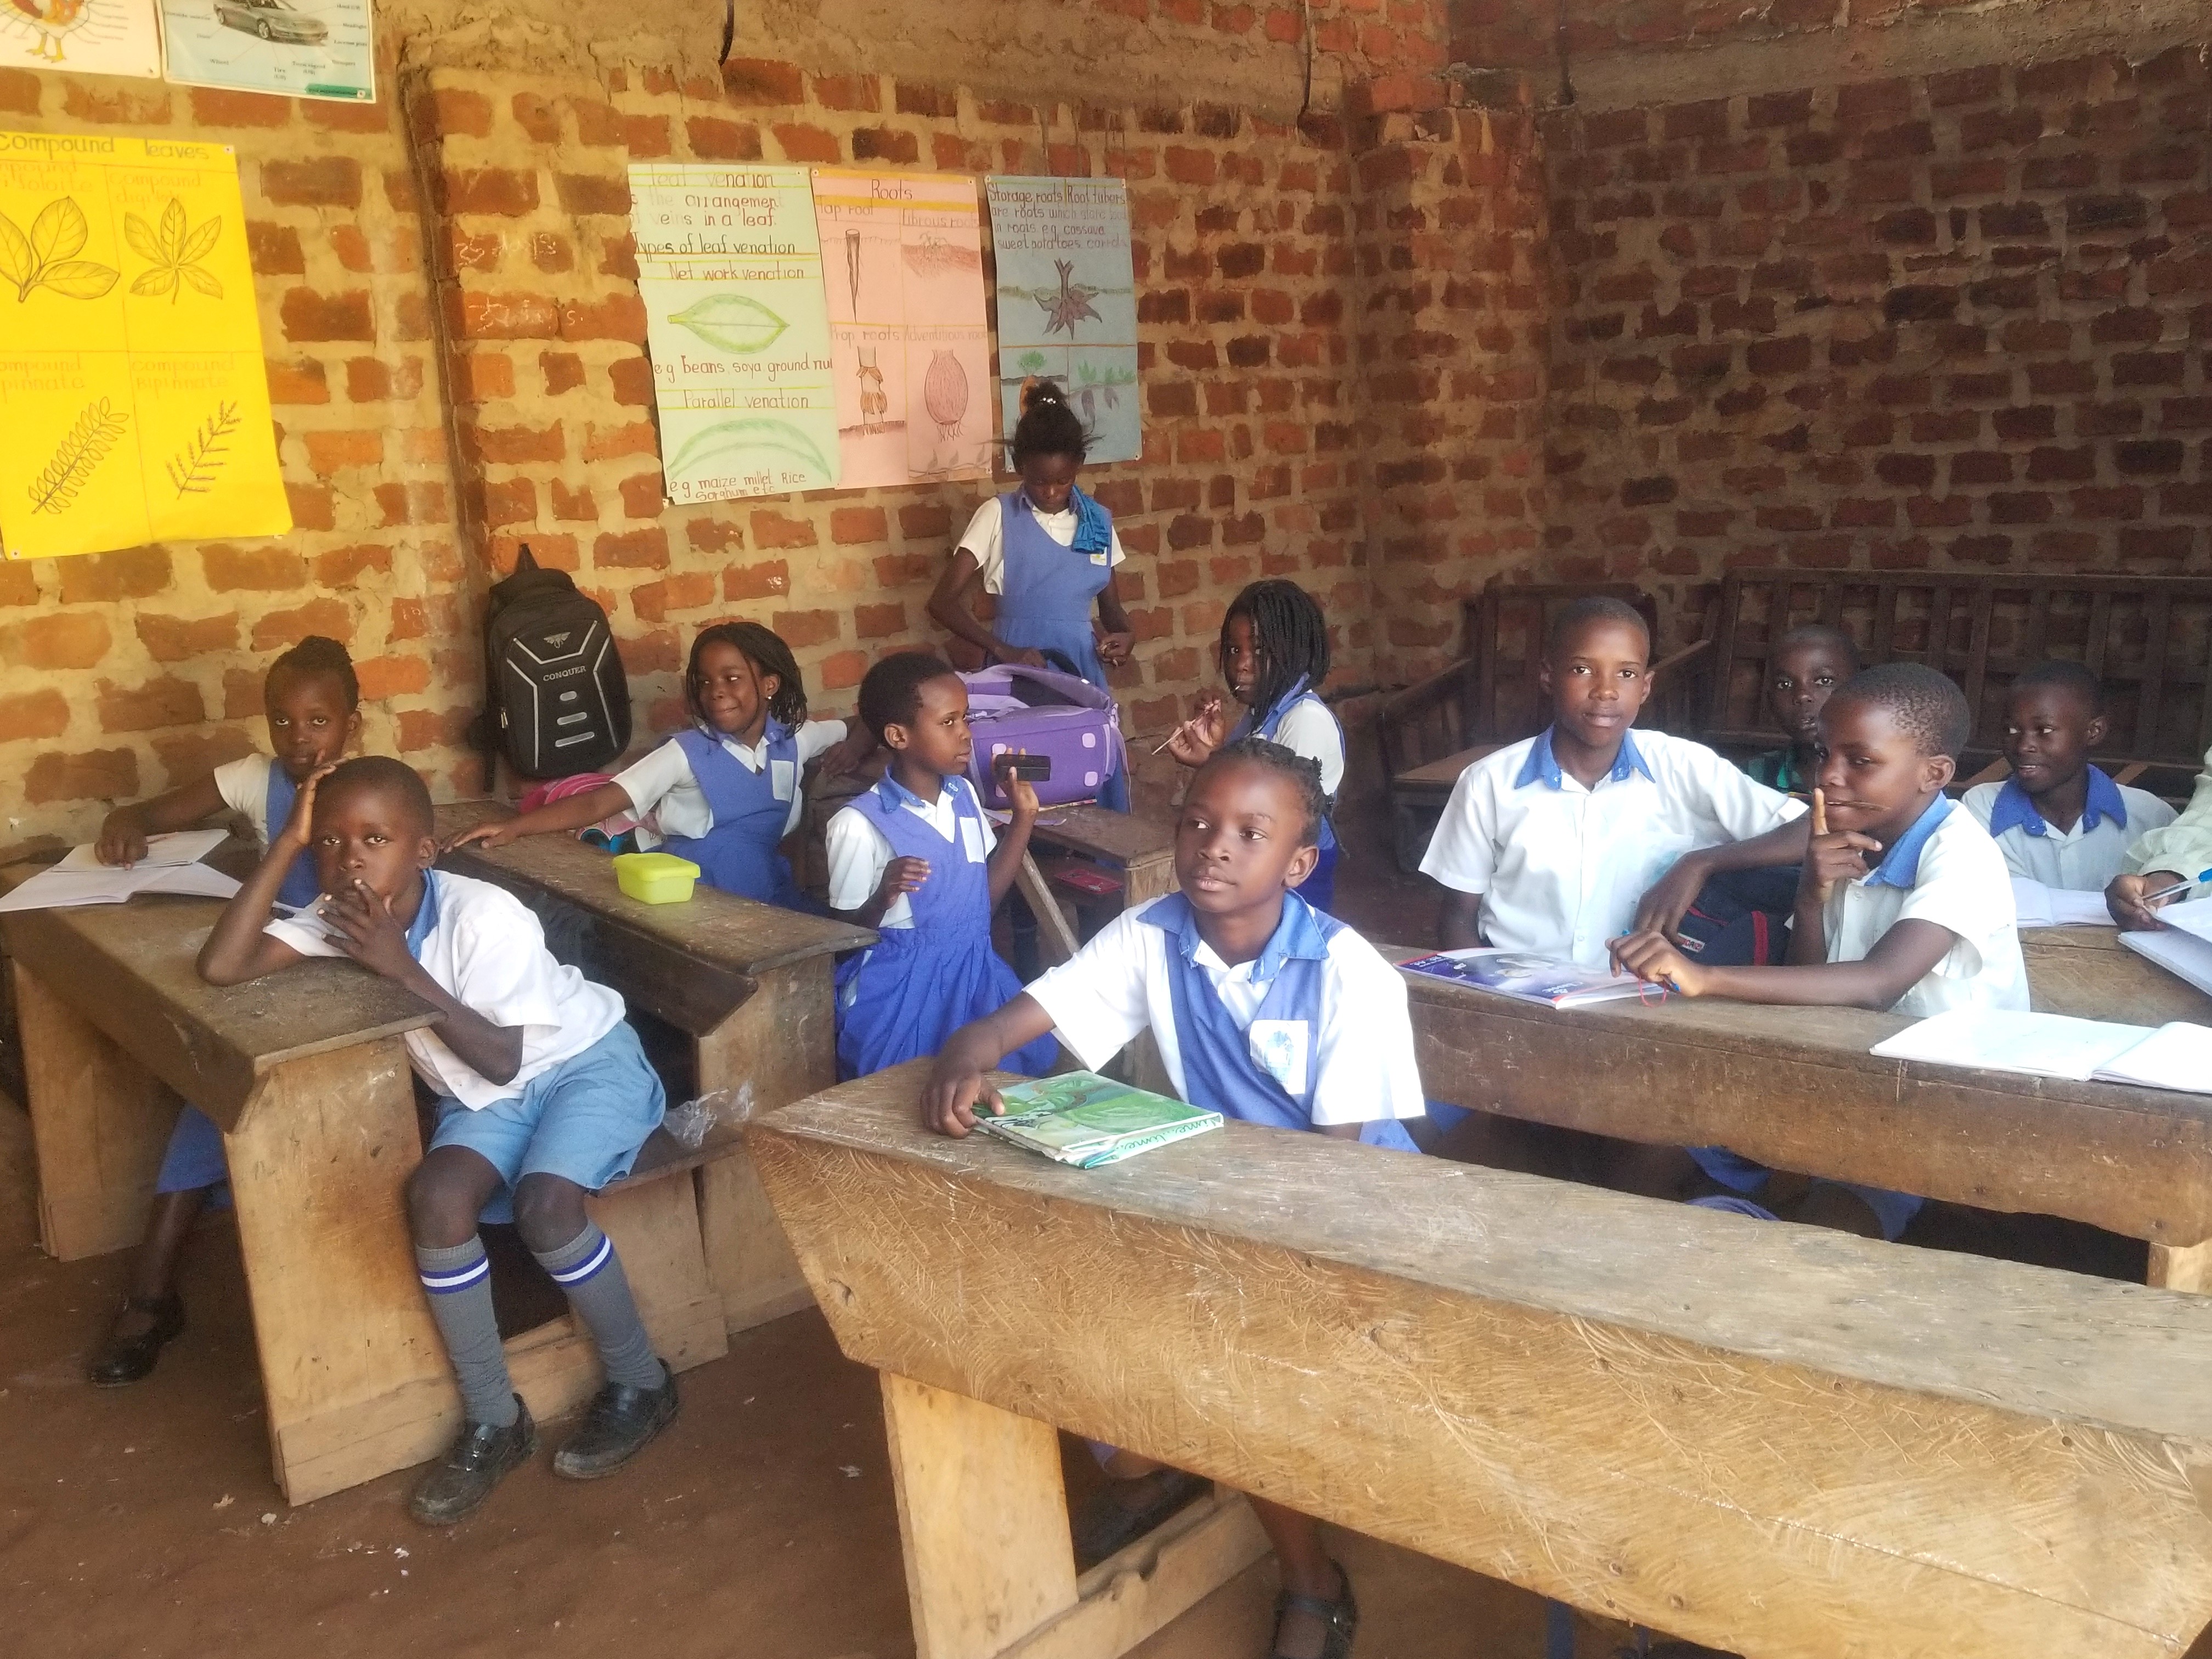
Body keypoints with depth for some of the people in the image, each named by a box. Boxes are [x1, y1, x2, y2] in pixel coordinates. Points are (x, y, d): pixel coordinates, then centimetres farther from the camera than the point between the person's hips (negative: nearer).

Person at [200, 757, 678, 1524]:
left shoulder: (484, 915, -27)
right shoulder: (344, 920, -11)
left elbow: (503, 1061, -25)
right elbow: (220, 967, -23)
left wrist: (406, 970, -31)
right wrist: (286, 842, -24)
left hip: (586, 1061, -5)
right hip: (486, 1097, 5)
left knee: (543, 1204, -30)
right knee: (435, 1198, -23)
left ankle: (641, 1382, -5)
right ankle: (493, 1420, -6)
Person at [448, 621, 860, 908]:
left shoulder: (794, 740, 3)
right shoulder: (687, 752, -8)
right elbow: (600, 802, -15)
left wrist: (852, 748, -4)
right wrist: (514, 826, -26)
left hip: (766, 891, 4)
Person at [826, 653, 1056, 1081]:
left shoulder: (964, 794, 5)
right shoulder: (860, 824, -16)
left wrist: (1023, 816, 7)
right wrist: (884, 899, -30)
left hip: (975, 978, 6)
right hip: (899, 995, -6)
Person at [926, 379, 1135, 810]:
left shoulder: (1099, 521, 6)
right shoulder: (998, 516, -4)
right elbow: (943, 602, -10)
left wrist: (1125, 635, -8)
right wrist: (1003, 652, -23)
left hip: (1082, 673, 3)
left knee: (1097, 796, 1)